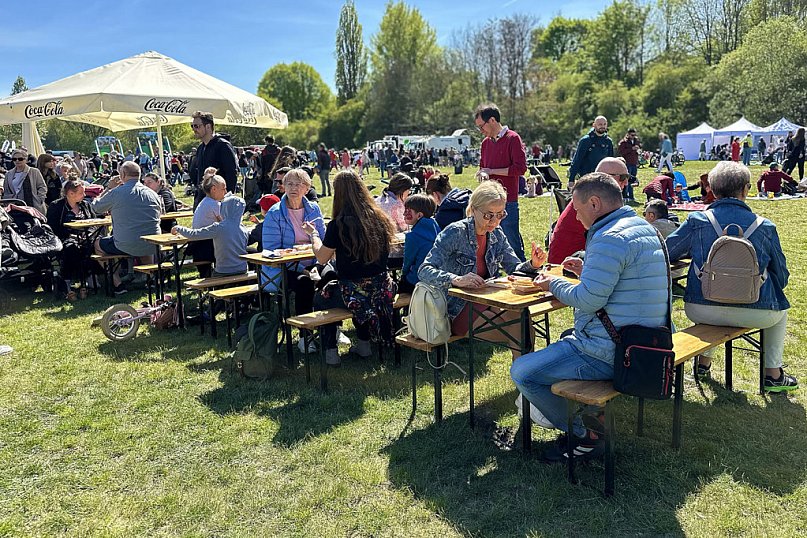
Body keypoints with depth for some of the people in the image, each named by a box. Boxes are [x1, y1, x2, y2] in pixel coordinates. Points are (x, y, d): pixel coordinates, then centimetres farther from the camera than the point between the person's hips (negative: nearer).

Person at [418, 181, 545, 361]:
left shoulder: (496, 234, 5)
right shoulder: (455, 233, -15)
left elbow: (515, 268, 9)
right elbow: (424, 270, -24)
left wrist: (533, 264, -14)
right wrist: (457, 280, -41)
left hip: (485, 302, 6)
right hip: (457, 309, -6)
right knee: (518, 332, -23)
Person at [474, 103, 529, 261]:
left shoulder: (513, 139, -6)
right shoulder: (486, 142, 15)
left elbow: (520, 168, -14)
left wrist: (491, 171, -10)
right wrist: (482, 173, 1)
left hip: (508, 201, -7)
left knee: (513, 243, -2)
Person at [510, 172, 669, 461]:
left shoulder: (611, 238, -22)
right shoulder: (644, 228, 12)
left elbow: (589, 300, -24)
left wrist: (553, 284, -7)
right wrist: (586, 271, 14)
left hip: (612, 351, -11)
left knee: (522, 372, -8)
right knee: (565, 340, 35)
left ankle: (586, 437, 7)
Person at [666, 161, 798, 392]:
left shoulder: (696, 221, -5)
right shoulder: (765, 227, -2)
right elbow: (782, 278, 6)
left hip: (701, 311, 1)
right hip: (755, 314, 0)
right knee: (779, 309, 34)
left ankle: (703, 362, 44)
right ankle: (773, 374, 35)